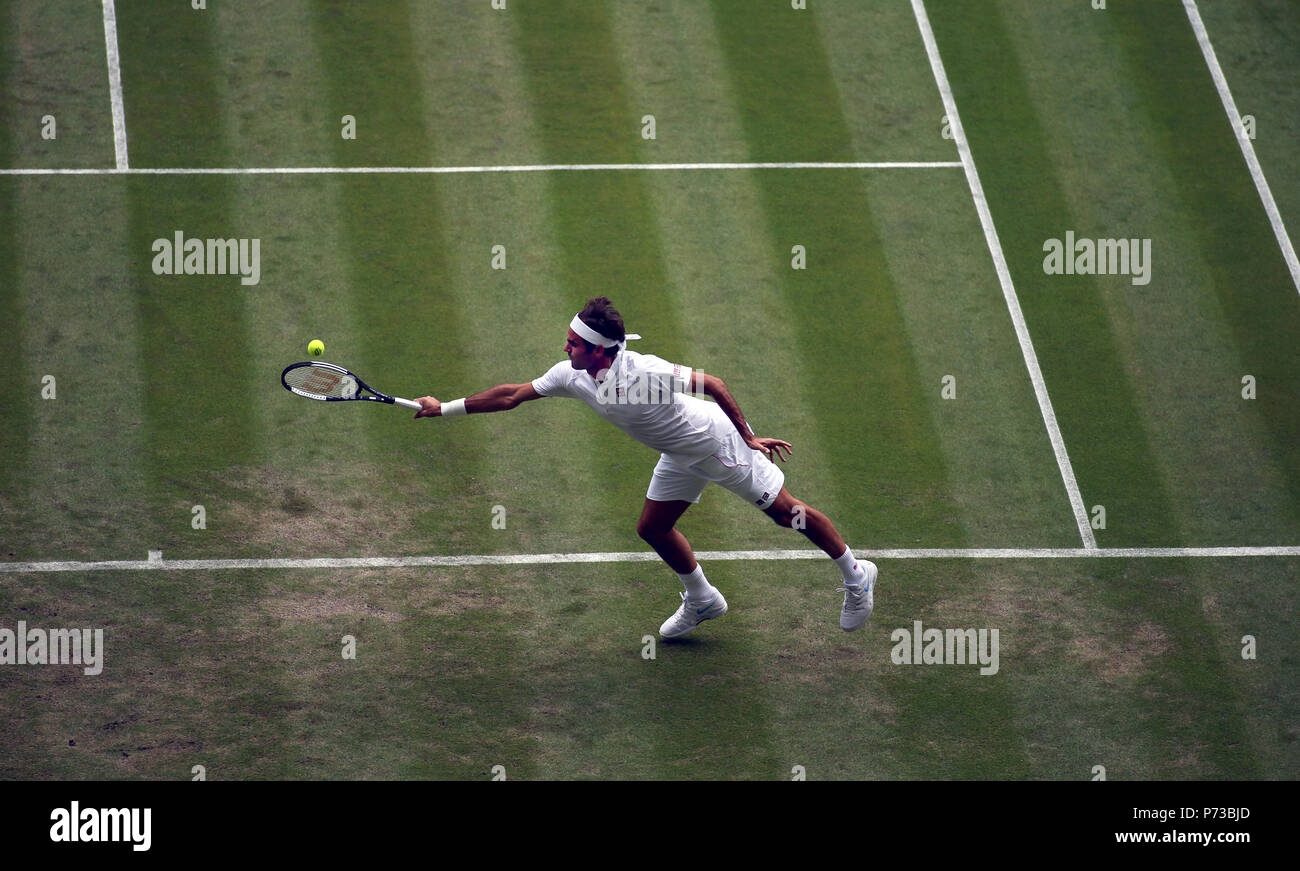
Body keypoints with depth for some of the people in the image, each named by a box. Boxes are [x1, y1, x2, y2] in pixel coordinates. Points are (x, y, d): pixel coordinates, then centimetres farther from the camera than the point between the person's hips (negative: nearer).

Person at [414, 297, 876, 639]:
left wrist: (749, 438, -20)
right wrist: (444, 409, -6)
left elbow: (713, 385, -27)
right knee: (652, 527, 9)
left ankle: (856, 574, 19)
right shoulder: (572, 376, -14)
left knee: (785, 512, 1)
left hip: (719, 442, -7)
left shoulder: (643, 373, -36)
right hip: (681, 456, 7)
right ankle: (702, 599, 31)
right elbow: (511, 395, -5)